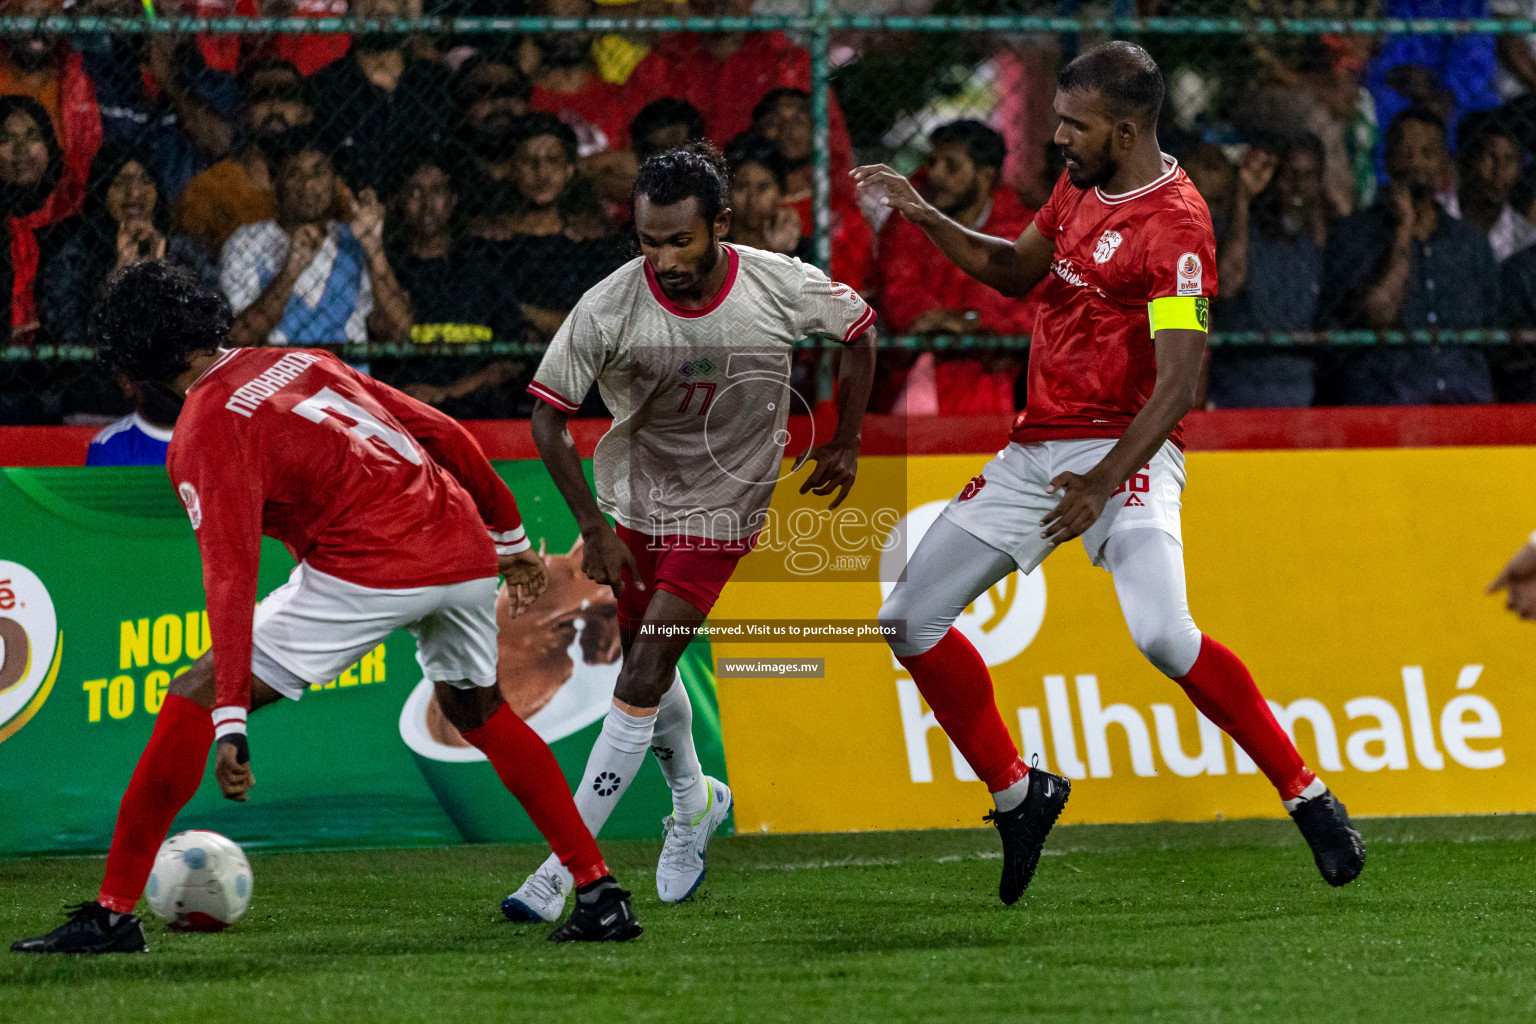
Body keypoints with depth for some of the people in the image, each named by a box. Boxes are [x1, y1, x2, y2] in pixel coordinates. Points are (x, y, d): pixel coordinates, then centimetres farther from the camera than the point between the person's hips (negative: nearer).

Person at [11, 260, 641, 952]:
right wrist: (510, 536, 34)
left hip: (370, 570, -7)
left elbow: (230, 576, -14)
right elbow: (446, 435, 22)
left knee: (193, 699, 0)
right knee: (477, 710, 34)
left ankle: (114, 913, -4)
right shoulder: (303, 363, 21)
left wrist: (230, 724, -20)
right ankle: (601, 894, 30)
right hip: (467, 549, 7)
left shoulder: (205, 434, -1)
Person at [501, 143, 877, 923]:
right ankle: (694, 802, 45)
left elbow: (859, 327, 2)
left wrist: (845, 443, 6)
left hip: (722, 508, -2)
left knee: (641, 680, -12)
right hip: (634, 498, 2)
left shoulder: (781, 288, -20)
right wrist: (592, 527, -16)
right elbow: (548, 417, -13)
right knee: (648, 667, 16)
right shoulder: (609, 308, -22)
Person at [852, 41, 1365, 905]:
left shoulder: (1175, 225, -18)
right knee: (913, 619, 6)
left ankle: (1307, 794, -15)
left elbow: (1179, 385, -23)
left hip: (1127, 452, -9)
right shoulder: (1081, 187, 9)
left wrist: (1105, 482, -28)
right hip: (1037, 449, 9)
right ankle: (1018, 796, 21)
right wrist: (925, 218, 13)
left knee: (1163, 633, -30)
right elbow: (1015, 271, 27)